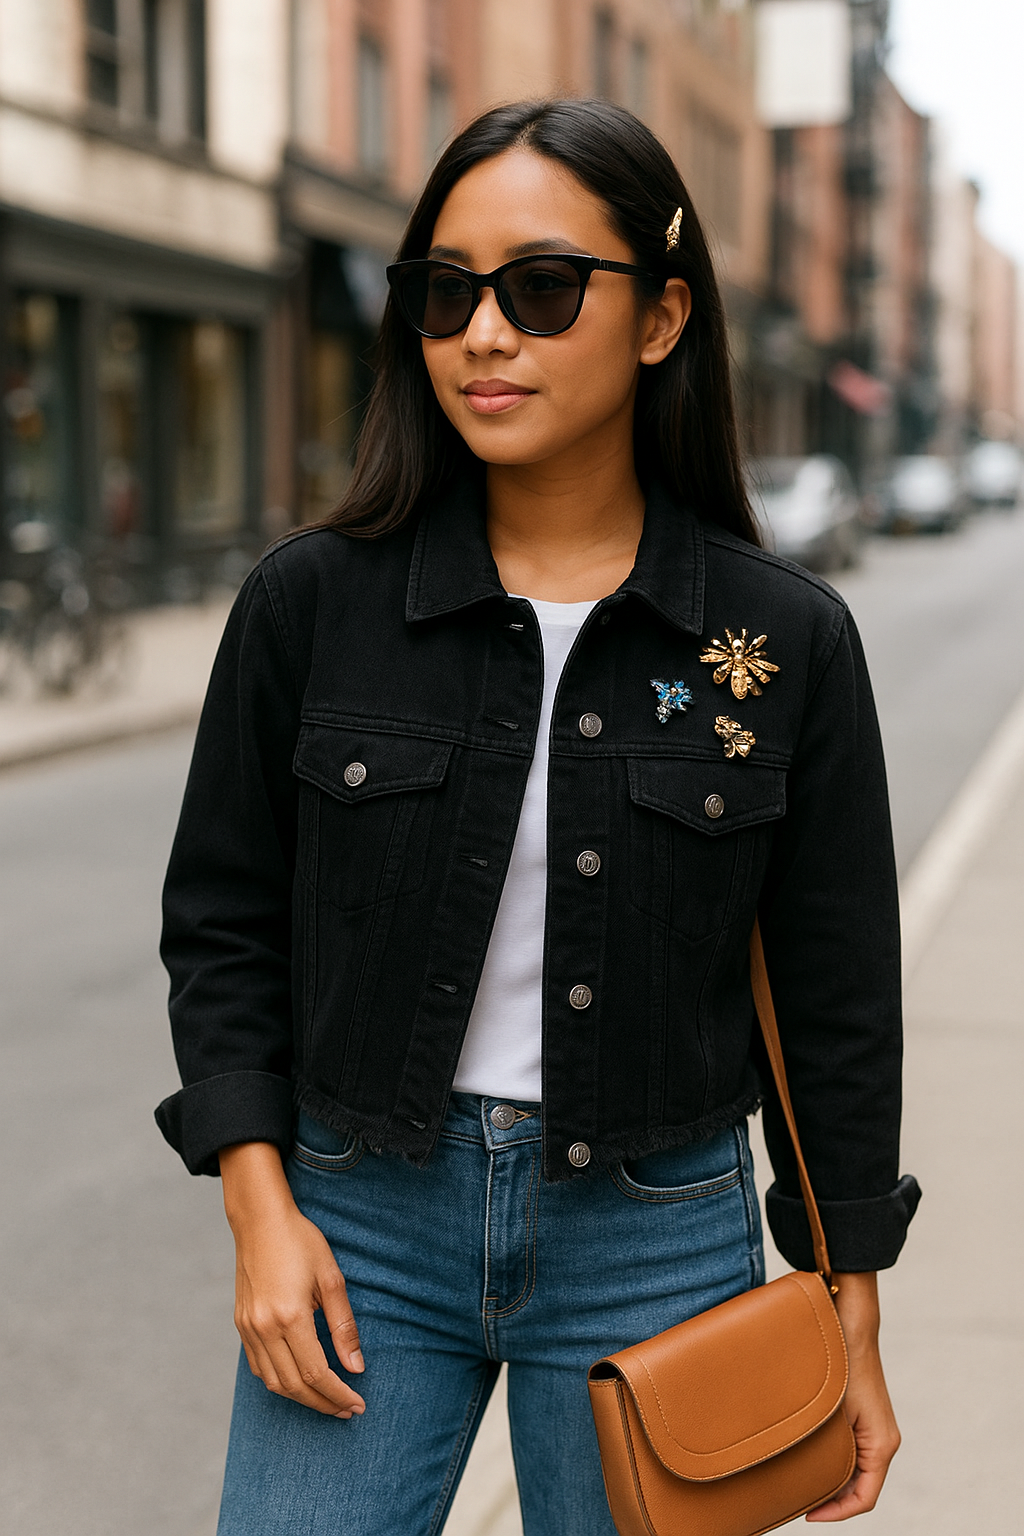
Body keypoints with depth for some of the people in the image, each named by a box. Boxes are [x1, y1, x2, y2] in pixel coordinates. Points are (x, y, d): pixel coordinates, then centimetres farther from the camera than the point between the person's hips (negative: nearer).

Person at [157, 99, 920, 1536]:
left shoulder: (787, 638, -6)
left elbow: (836, 999, 1)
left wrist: (851, 1322, 4)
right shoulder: (313, 602, -5)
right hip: (361, 1222, 1)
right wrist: (262, 1205, -6)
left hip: (654, 1242, 0)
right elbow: (224, 926, 4)